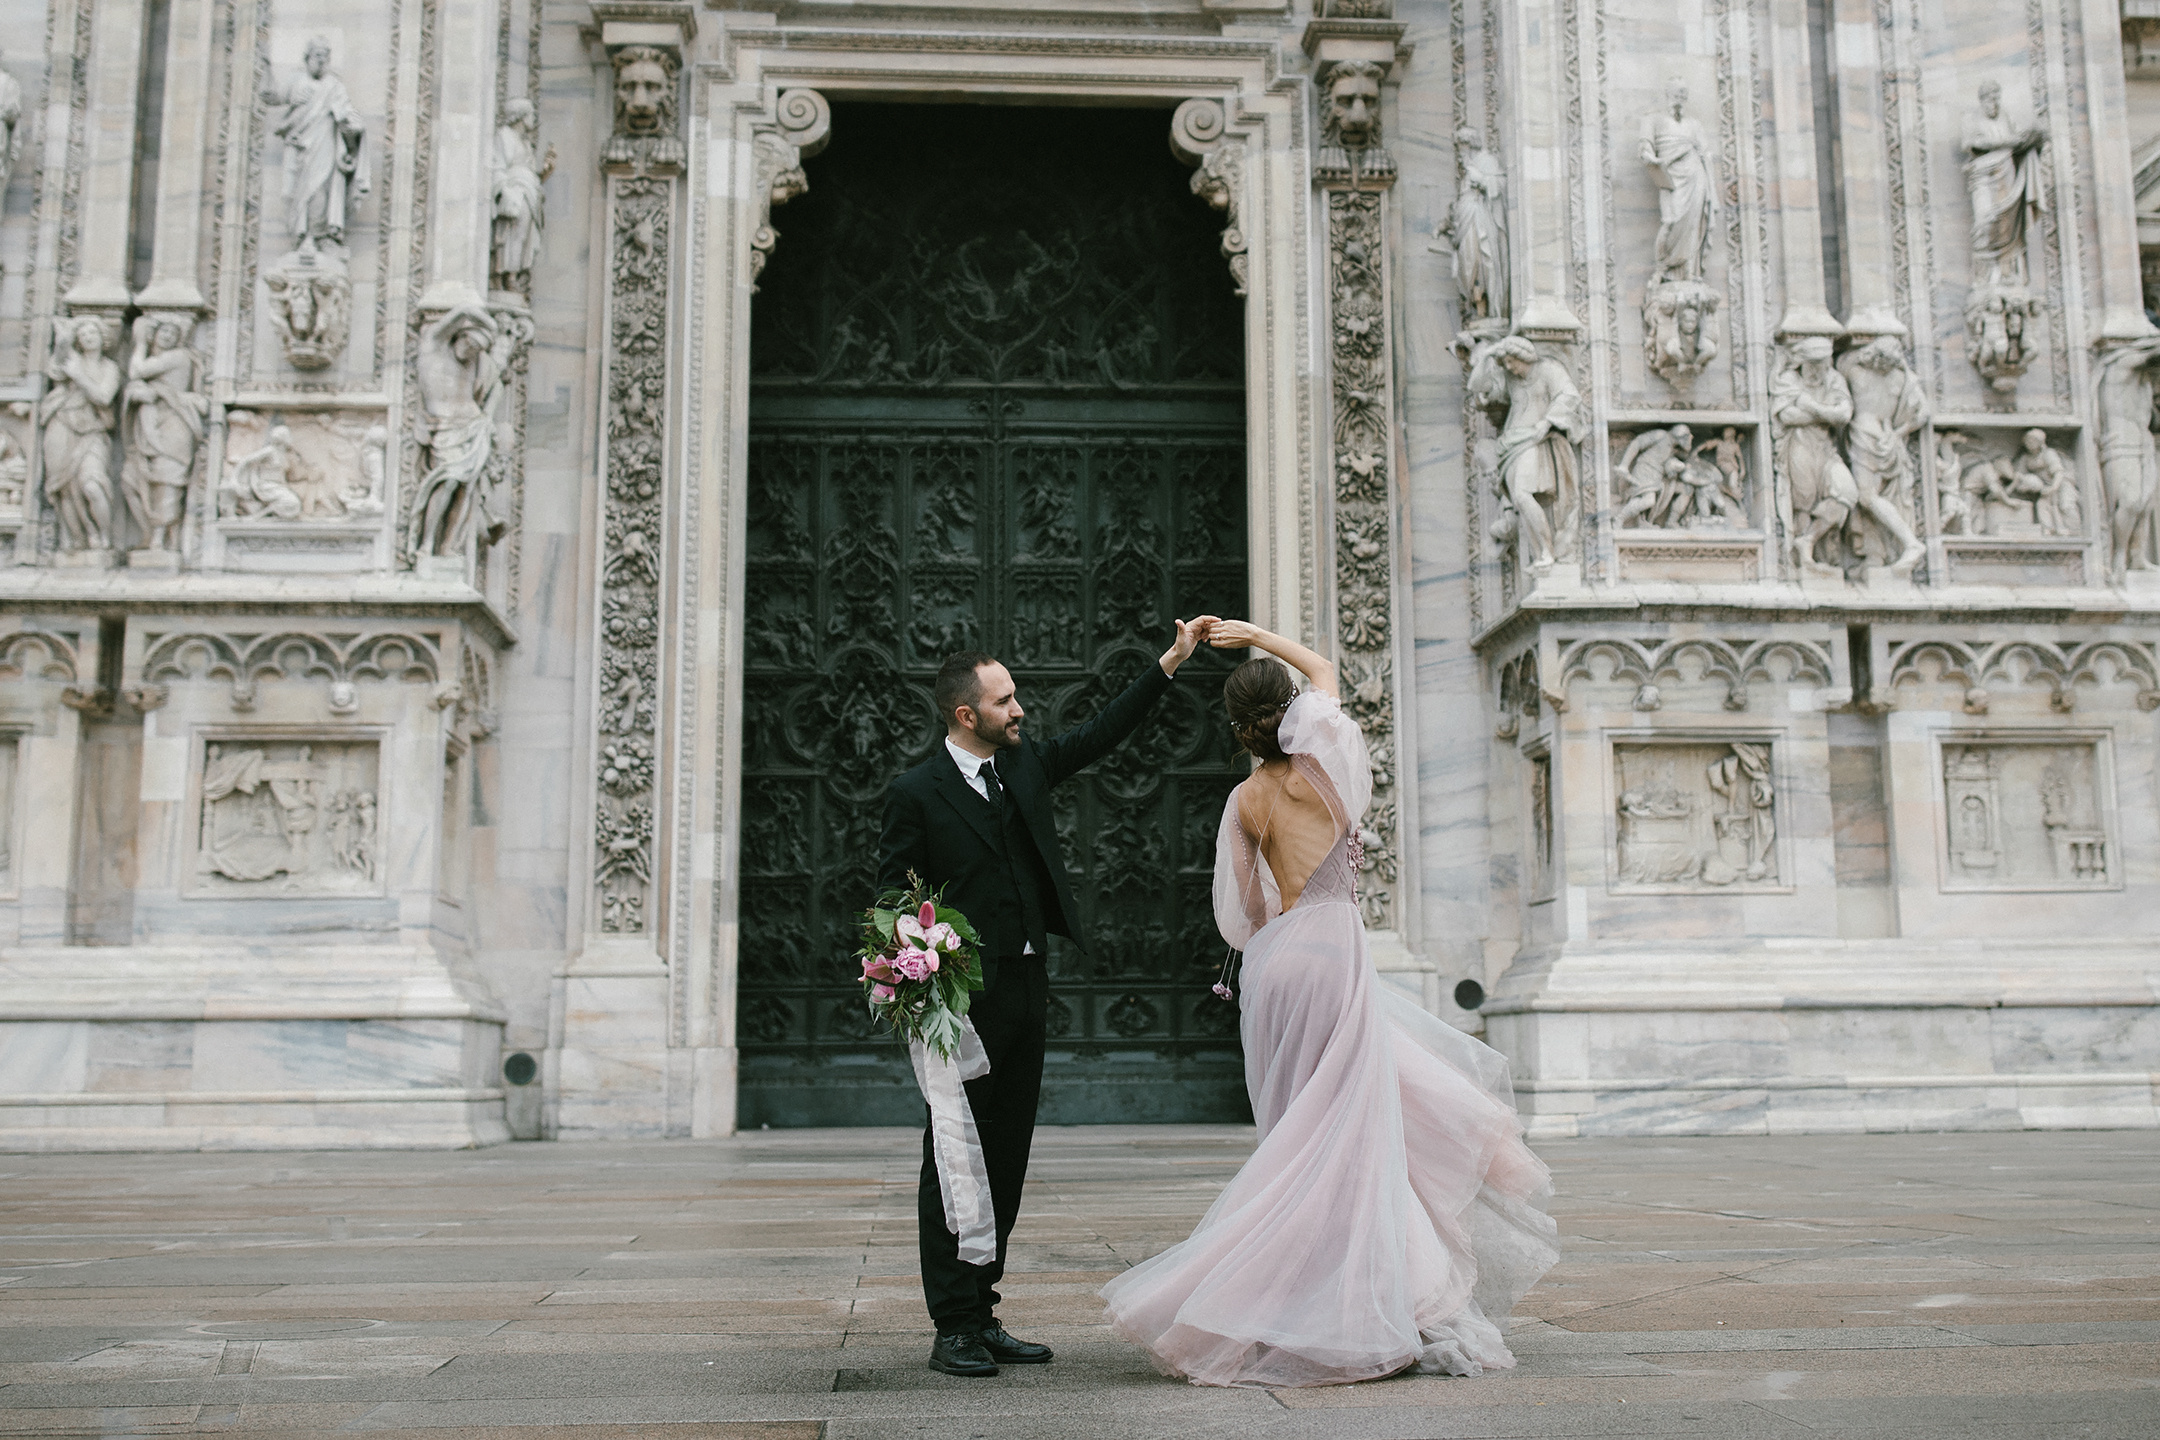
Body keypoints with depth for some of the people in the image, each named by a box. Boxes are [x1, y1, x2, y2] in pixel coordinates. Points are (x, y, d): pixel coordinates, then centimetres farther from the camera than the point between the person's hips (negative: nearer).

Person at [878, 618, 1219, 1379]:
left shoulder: (1024, 761, 11)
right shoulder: (915, 793, -7)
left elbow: (1102, 734, 18)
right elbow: (892, 901, -5)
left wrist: (1171, 660, 13)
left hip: (1027, 991, 7)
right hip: (963, 997, -7)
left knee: (1005, 1162, 10)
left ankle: (982, 1317, 18)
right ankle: (952, 1328, 5)